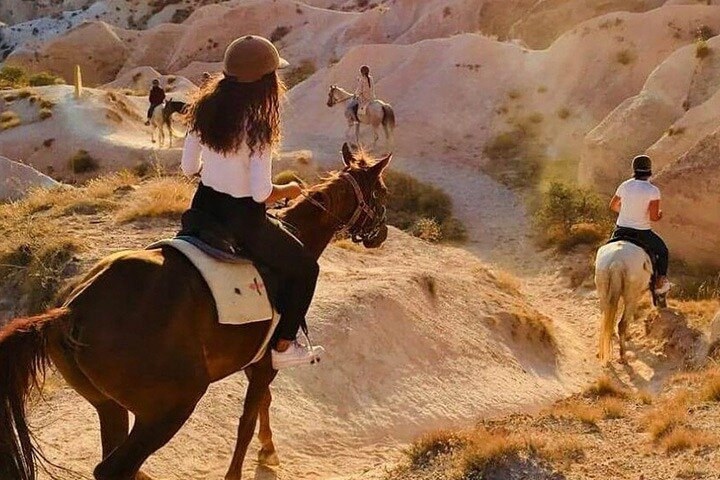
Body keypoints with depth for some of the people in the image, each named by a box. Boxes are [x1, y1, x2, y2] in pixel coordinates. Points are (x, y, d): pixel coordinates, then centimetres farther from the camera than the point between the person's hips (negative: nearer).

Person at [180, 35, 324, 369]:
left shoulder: (204, 110, -3)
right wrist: (289, 190, -3)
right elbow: (261, 193, -22)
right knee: (304, 268, 15)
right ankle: (282, 347, 19)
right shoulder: (257, 127, -22)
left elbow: (189, 168, 4)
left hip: (204, 206, 7)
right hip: (242, 221, -7)